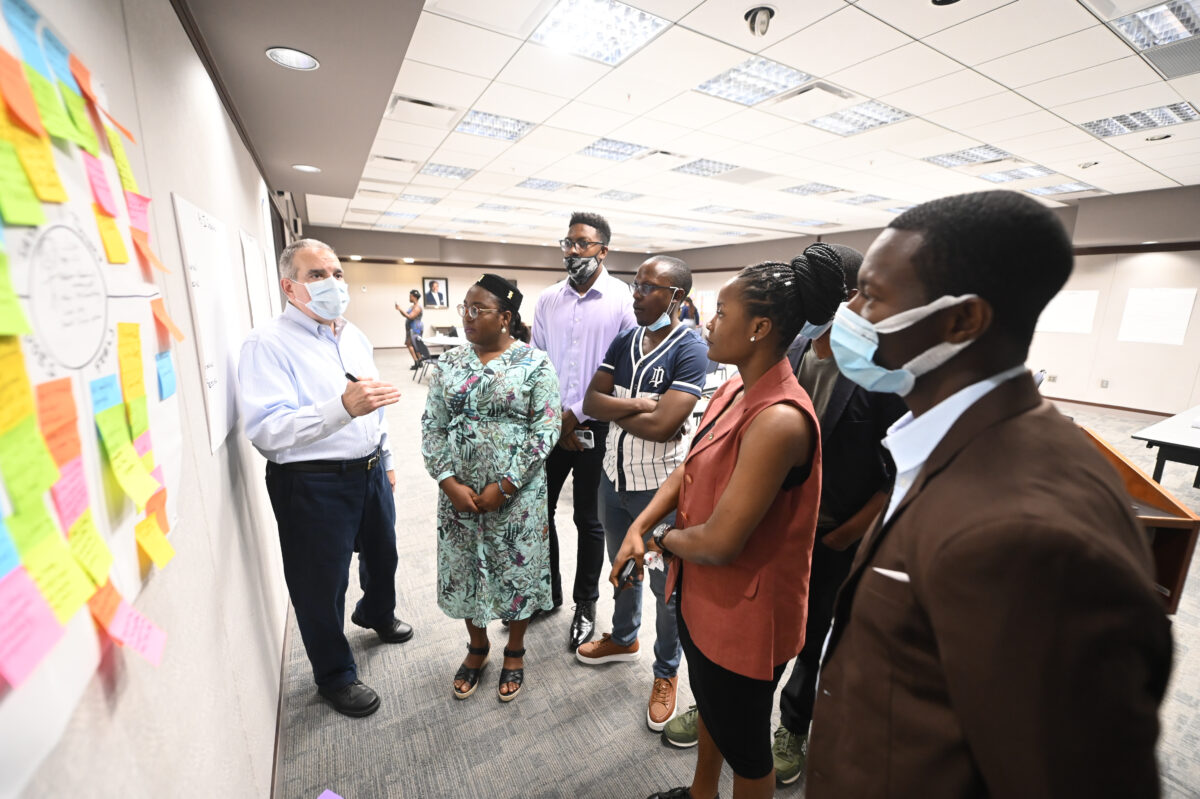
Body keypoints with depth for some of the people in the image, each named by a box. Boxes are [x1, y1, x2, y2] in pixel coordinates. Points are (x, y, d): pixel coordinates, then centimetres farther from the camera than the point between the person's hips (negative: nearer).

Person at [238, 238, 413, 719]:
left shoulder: (354, 336, 8)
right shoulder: (268, 343, -16)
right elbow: (266, 430, -27)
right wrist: (342, 408, -41)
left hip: (370, 473, 7)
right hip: (313, 485, -7)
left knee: (382, 556, 26)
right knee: (323, 586, 12)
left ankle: (376, 613, 58)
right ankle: (336, 676, 37)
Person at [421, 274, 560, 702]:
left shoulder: (535, 363, -9)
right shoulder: (449, 363, 3)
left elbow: (546, 429, -12)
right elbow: (432, 426, 3)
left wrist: (504, 487, -16)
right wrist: (450, 482, -9)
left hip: (516, 493, -3)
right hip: (459, 492, 4)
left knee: (517, 569, 12)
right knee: (464, 568, 17)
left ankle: (515, 651, 39)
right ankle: (477, 647, 44)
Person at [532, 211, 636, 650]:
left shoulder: (624, 300, -7)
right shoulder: (547, 299, 7)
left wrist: (577, 415, -11)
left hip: (595, 427, -4)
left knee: (588, 520, 11)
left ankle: (586, 604, 33)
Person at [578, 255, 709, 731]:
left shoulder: (690, 349, -17)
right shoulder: (623, 341, 3)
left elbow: (660, 426, -26)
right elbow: (591, 402, -5)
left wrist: (614, 408, -12)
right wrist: (636, 405, -20)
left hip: (659, 487, -6)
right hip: (614, 477, 7)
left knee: (666, 586, 13)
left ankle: (666, 674, 37)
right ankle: (624, 638, 52)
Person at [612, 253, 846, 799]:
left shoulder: (778, 420, -32)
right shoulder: (734, 390, -2)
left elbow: (719, 543, -32)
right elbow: (687, 470, 5)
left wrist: (661, 536, -12)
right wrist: (638, 528, -6)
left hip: (742, 613, -8)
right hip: (700, 591, 9)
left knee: (743, 744, 21)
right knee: (708, 705, 33)